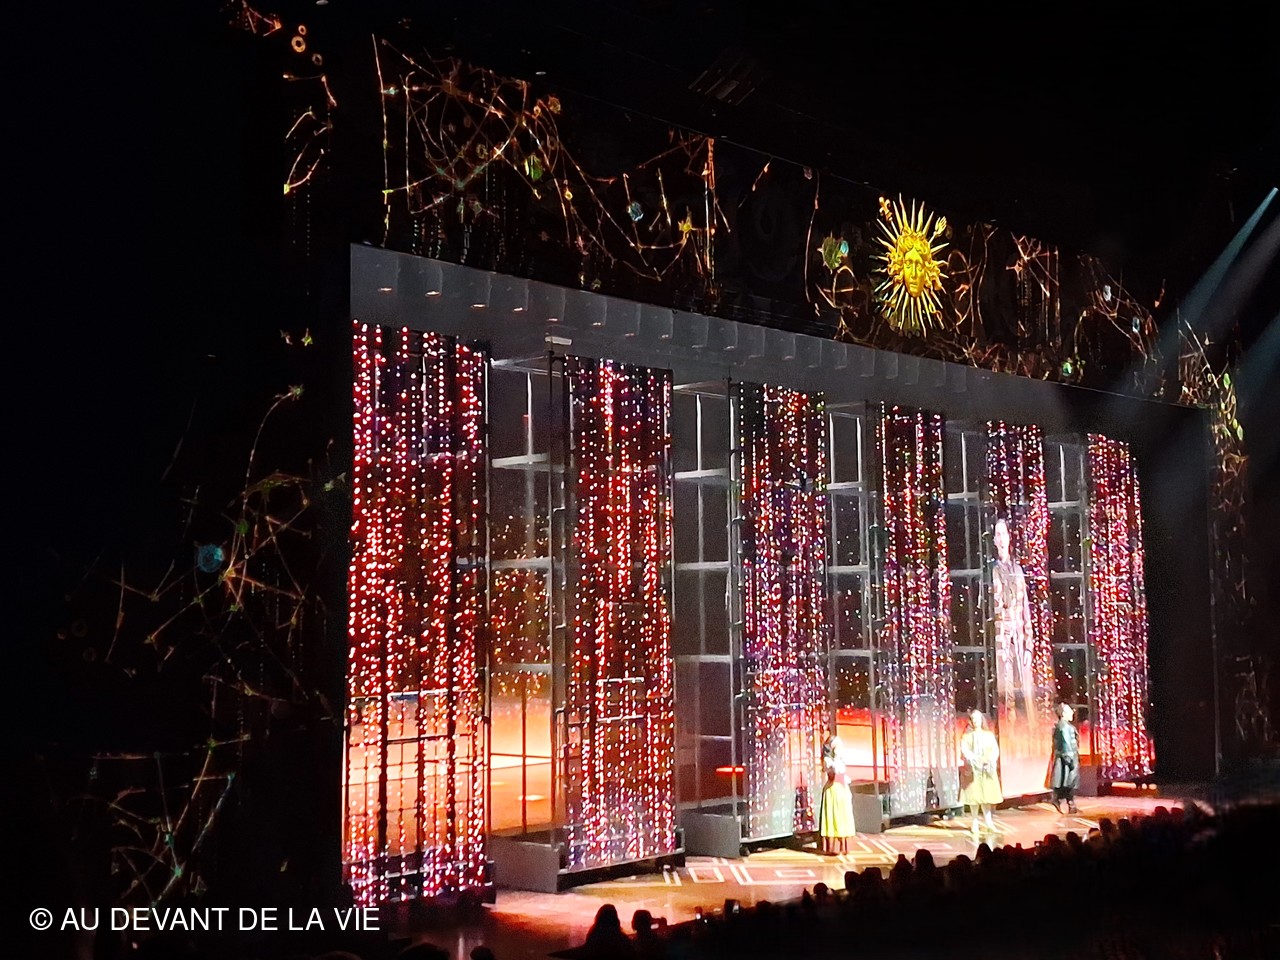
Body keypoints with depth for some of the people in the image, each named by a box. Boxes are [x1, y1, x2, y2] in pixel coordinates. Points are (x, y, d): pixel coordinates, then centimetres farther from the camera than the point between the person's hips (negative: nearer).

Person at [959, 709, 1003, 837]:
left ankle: (988, 821, -4)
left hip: (987, 769, 2)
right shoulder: (967, 736, 6)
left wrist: (990, 759, -14)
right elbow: (965, 751, -8)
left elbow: (996, 750, 6)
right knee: (975, 796, -5)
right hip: (973, 769, -2)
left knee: (987, 795, -4)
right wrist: (978, 759, -22)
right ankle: (975, 822, -3)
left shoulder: (989, 735, 14)